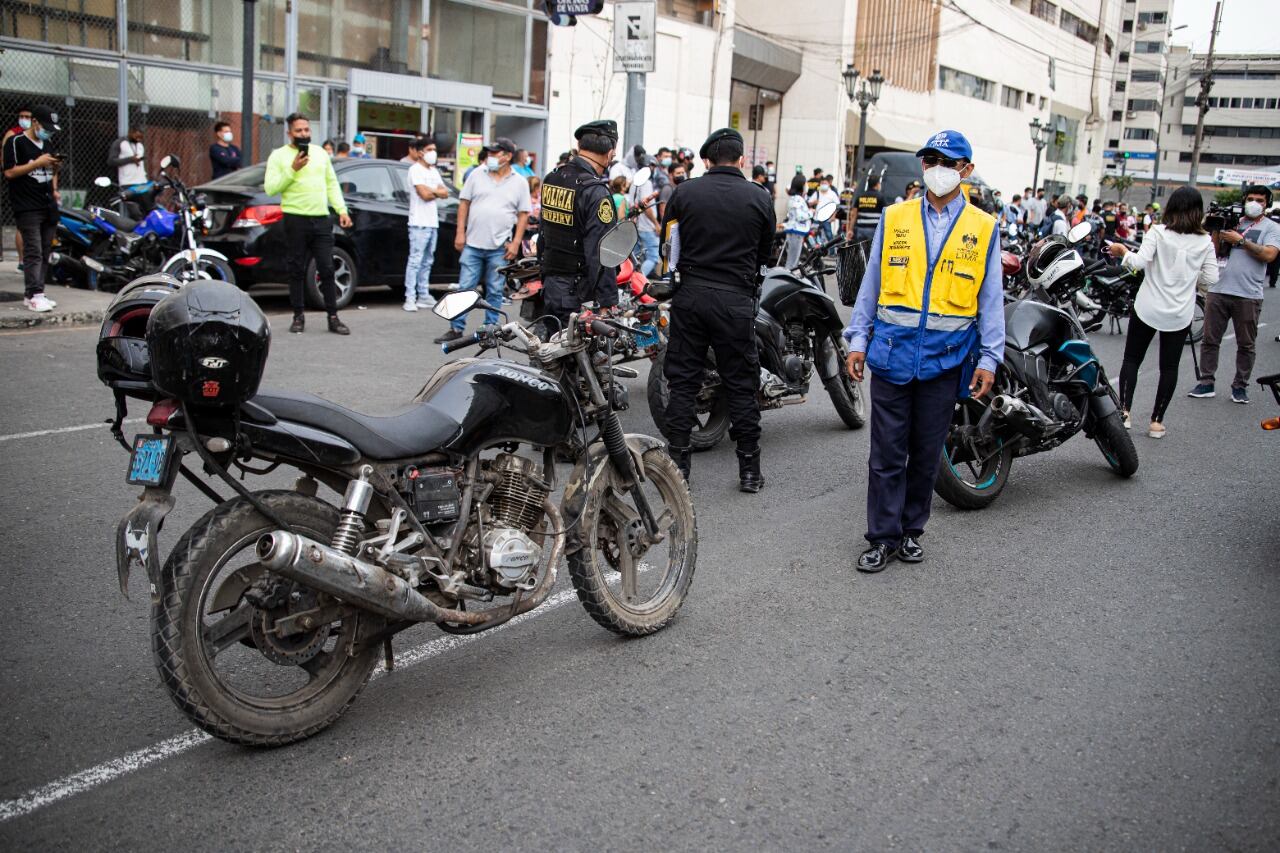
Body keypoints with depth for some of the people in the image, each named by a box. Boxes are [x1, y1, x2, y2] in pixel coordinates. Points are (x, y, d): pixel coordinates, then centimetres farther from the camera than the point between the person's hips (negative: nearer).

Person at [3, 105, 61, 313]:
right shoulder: (15, 142, -4)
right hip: (27, 207, -7)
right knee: (33, 252, -13)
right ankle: (34, 296, -15)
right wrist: (37, 163, -14)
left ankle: (32, 294, 10)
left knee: (45, 252, 5)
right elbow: (9, 172, -11)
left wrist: (54, 189, 12)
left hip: (49, 206, 7)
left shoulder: (47, 143, 19)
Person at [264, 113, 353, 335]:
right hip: (296, 219, -3)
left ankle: (333, 317, 5)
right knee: (297, 270, 3)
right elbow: (270, 188, -6)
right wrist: (292, 169, -15)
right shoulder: (279, 155, 2)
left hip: (322, 219, 3)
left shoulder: (320, 153, 14)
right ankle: (298, 316, 12)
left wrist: (342, 210, 5)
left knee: (327, 269, 1)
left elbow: (332, 183, 16)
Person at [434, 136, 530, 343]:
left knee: (495, 291, 6)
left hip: (499, 248, -1)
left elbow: (523, 215, 3)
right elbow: (464, 203, 8)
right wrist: (460, 232, 0)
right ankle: (456, 328, 7)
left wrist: (516, 243, -4)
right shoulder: (477, 175, 5)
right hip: (472, 244, 1)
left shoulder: (520, 183, 3)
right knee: (465, 288, 2)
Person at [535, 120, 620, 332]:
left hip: (550, 283, 8)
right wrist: (608, 302, -19)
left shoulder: (551, 178, 7)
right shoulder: (596, 192, -18)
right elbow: (601, 254, -21)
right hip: (579, 292, -8)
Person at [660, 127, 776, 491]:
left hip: (690, 294, 1)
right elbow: (765, 252, 8)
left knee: (683, 381, 9)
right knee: (741, 385, 6)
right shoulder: (759, 197, 0)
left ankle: (677, 463, 11)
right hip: (736, 299, -1)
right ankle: (749, 469, 11)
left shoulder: (684, 192, 1)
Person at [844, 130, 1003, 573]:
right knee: (887, 452, 1)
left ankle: (911, 529, 26)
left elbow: (991, 298, 5)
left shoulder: (983, 228, 4)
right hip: (893, 349, 0)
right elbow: (871, 283, 9)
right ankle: (883, 537, 10)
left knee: (927, 452, 11)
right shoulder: (894, 218, 6)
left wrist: (989, 358, 0)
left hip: (946, 355, 0)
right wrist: (858, 339, 3)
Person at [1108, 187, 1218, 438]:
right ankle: (1157, 420, 9)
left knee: (1131, 360, 10)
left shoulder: (1158, 232, -9)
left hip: (1147, 309, -2)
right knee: (1169, 367, 10)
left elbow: (1139, 262, -18)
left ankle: (1124, 411, 0)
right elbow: (1211, 277, -1)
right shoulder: (1205, 241, -2)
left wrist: (1122, 250, -1)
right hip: (1180, 314, 2)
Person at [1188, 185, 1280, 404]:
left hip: (1248, 295, -2)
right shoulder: (1232, 223, 13)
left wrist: (1240, 240, -11)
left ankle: (1240, 386, 14)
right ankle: (1206, 383, 10)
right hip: (1218, 290, 3)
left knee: (1246, 345, 5)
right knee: (1210, 340, 4)